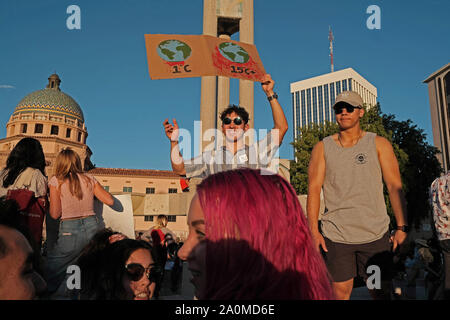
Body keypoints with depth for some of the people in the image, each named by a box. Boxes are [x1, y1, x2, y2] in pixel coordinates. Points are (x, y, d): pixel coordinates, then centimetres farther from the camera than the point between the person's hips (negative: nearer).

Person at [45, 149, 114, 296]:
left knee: (51, 271, 13)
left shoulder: (56, 181, -2)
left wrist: (51, 201, 16)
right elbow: (110, 200, 3)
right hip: (92, 227, 3)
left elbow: (55, 214, -5)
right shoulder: (89, 179, 5)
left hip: (69, 230, -3)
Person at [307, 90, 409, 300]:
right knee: (340, 292, 4)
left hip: (376, 235, 1)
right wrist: (314, 231, -6)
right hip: (335, 236, 0)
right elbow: (313, 190, 1)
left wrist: (402, 227, -7)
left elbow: (394, 186, 2)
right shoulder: (322, 148, 6)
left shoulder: (379, 144, 7)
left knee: (380, 292, 8)